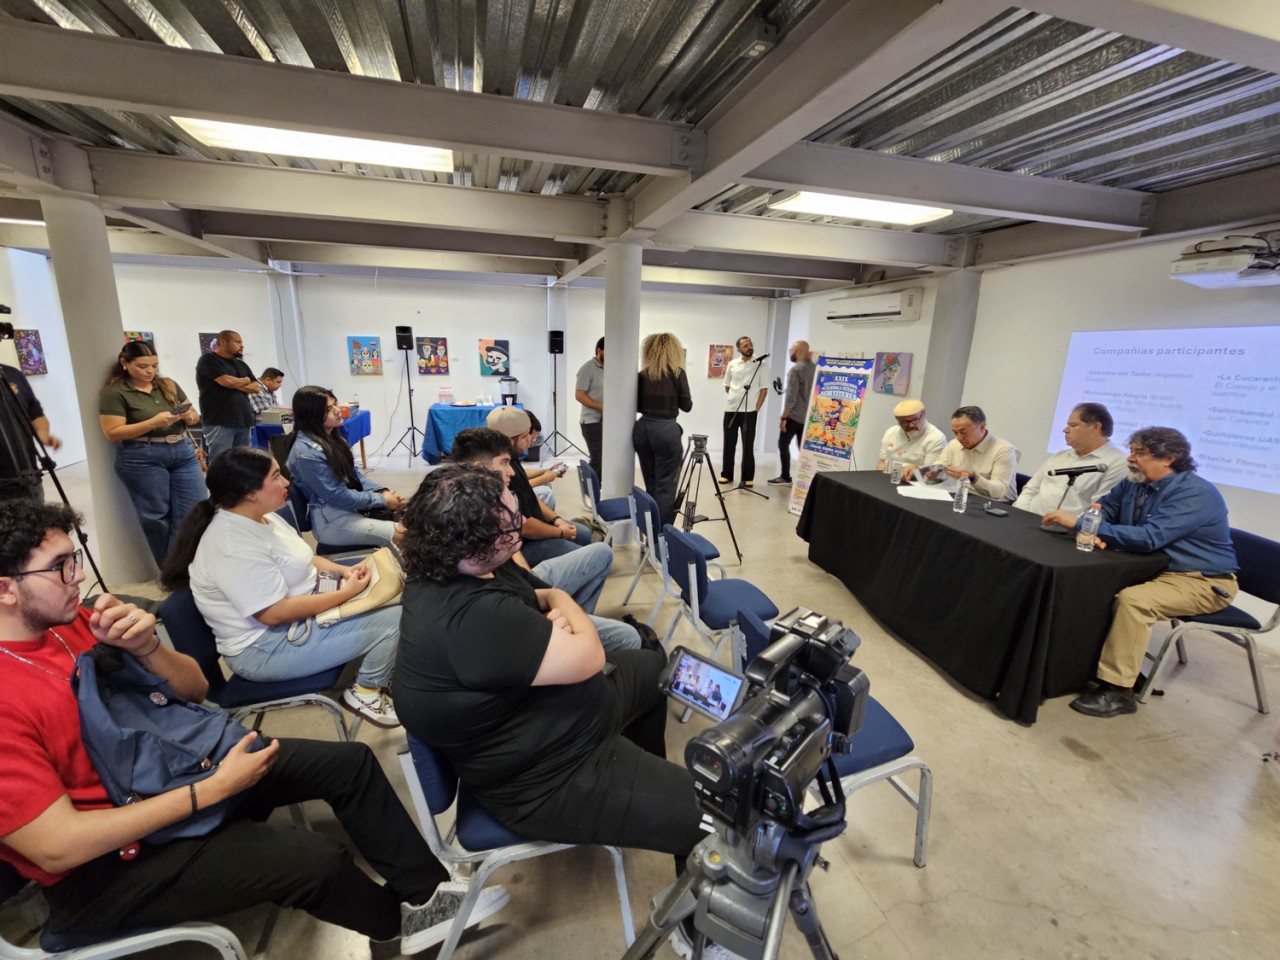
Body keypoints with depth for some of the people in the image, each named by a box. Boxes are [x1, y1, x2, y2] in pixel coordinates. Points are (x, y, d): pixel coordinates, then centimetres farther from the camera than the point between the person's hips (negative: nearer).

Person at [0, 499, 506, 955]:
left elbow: (195, 688, 1)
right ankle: (400, 919, 15)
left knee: (349, 760, 1)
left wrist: (145, 646, -18)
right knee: (313, 858, -21)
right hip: (103, 866, -7)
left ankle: (426, 890, 15)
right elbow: (58, 846, -26)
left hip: (171, 767, 8)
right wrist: (212, 790, -23)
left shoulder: (69, 621, -2)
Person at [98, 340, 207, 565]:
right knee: (157, 517, 3)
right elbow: (113, 433, -10)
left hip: (183, 452, 5)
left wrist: (188, 416, -8)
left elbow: (195, 416, 16)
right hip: (143, 459, -4)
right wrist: (153, 423, -21)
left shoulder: (168, 385, 12)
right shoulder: (114, 392, -3)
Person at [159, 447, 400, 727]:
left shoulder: (261, 516, 2)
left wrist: (342, 570, -3)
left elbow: (300, 560, 14)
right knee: (393, 621, -18)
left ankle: (378, 670, 19)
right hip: (266, 647, -10)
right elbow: (275, 613, -28)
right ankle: (365, 693, 5)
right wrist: (346, 593, -22)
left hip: (302, 608, 10)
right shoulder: (233, 545, -27)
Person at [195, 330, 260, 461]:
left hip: (243, 421, 6)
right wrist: (245, 381, 5)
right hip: (219, 422, -6)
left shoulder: (241, 365, 21)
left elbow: (256, 387, 10)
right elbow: (226, 380, -14)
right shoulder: (209, 360, 0)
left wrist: (235, 385, -5)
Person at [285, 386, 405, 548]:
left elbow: (354, 473, 11)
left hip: (352, 504, 9)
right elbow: (337, 496, -19)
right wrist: (382, 500, -15)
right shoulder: (307, 451, -20)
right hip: (331, 519, -9)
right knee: (403, 534, -22)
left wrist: (383, 491, -5)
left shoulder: (331, 436, 7)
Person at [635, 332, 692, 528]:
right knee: (665, 486, 0)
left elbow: (638, 405, 12)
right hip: (666, 431, -5)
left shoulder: (643, 374, 7)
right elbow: (687, 406, -1)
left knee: (651, 485, 15)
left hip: (642, 429, 5)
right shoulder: (677, 372, -5)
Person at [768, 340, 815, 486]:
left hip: (794, 416, -7)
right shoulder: (815, 368, 8)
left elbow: (791, 397, -18)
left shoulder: (795, 370, -14)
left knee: (783, 444, 4)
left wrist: (784, 417, -14)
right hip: (808, 417, 7)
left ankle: (785, 477, 5)